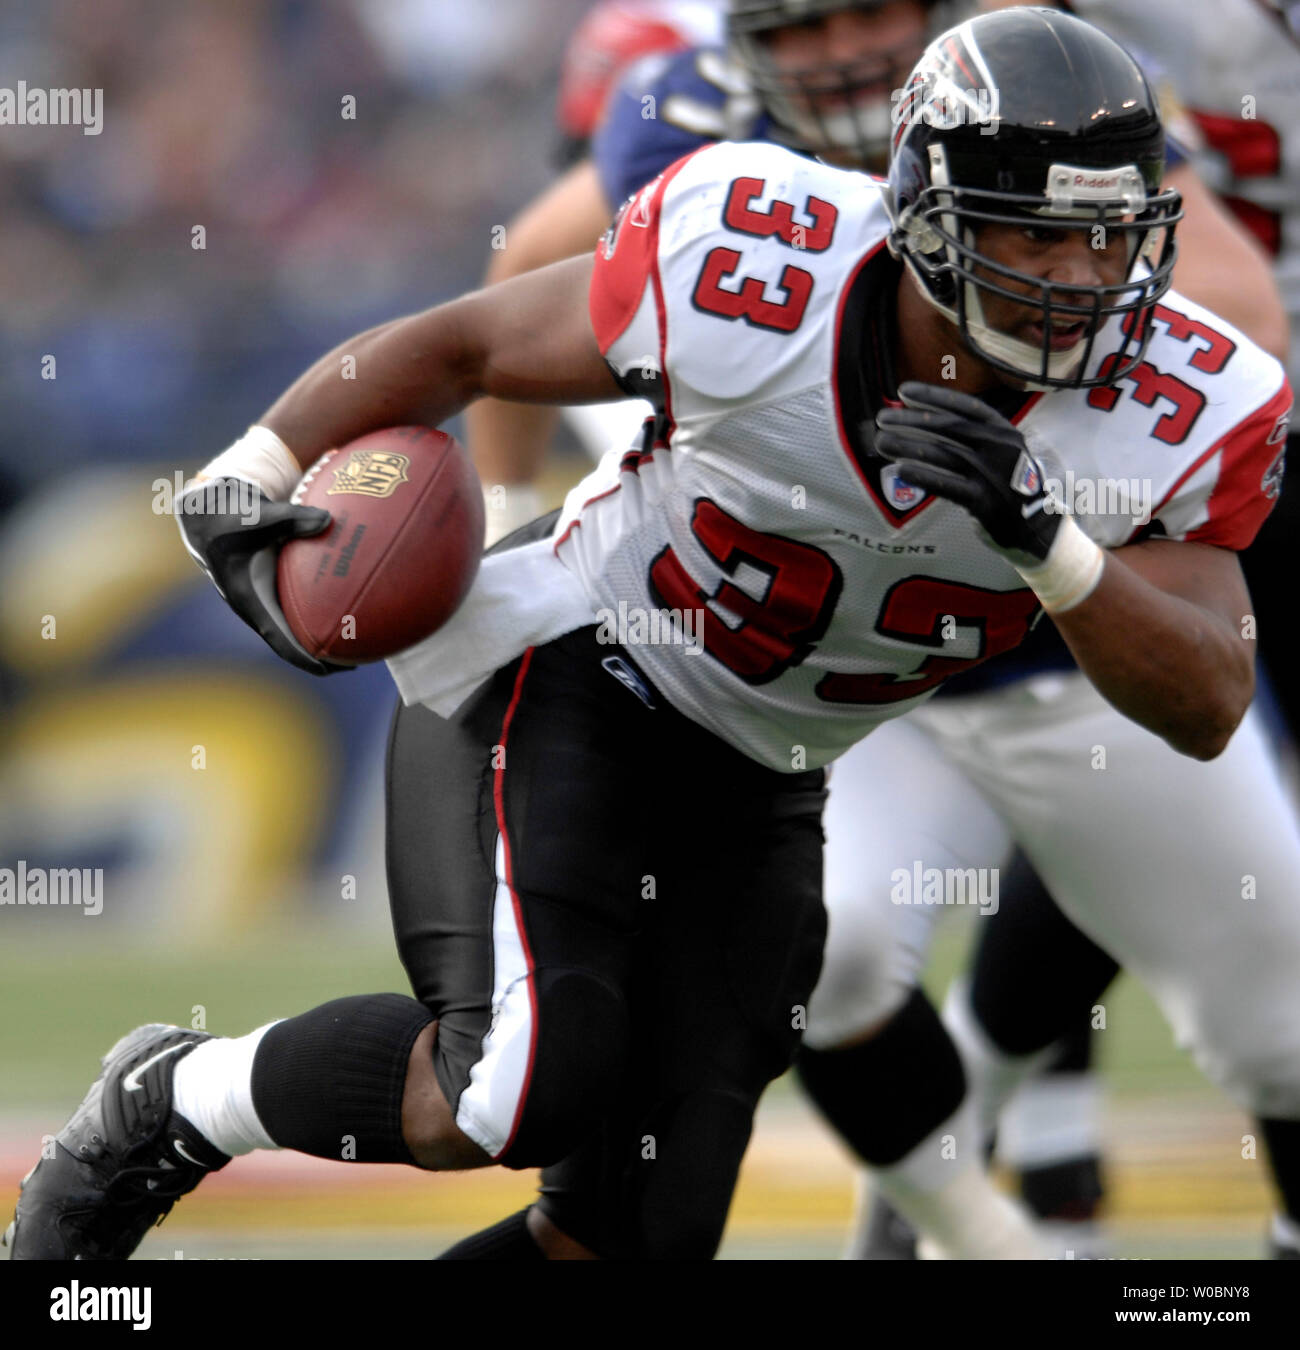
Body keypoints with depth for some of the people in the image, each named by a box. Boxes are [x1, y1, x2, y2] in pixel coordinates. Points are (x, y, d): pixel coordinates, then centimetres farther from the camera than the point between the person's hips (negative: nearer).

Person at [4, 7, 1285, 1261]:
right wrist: (254, 479, -18)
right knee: (527, 1091, -25)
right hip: (561, 684, -5)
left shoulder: (1168, 413, -16)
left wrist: (1039, 536, -38)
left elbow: (1207, 707, -21)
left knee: (643, 1225, 0)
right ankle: (172, 1102, 2)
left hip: (755, 786, 5)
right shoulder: (754, 274, -23)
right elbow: (463, 346, -8)